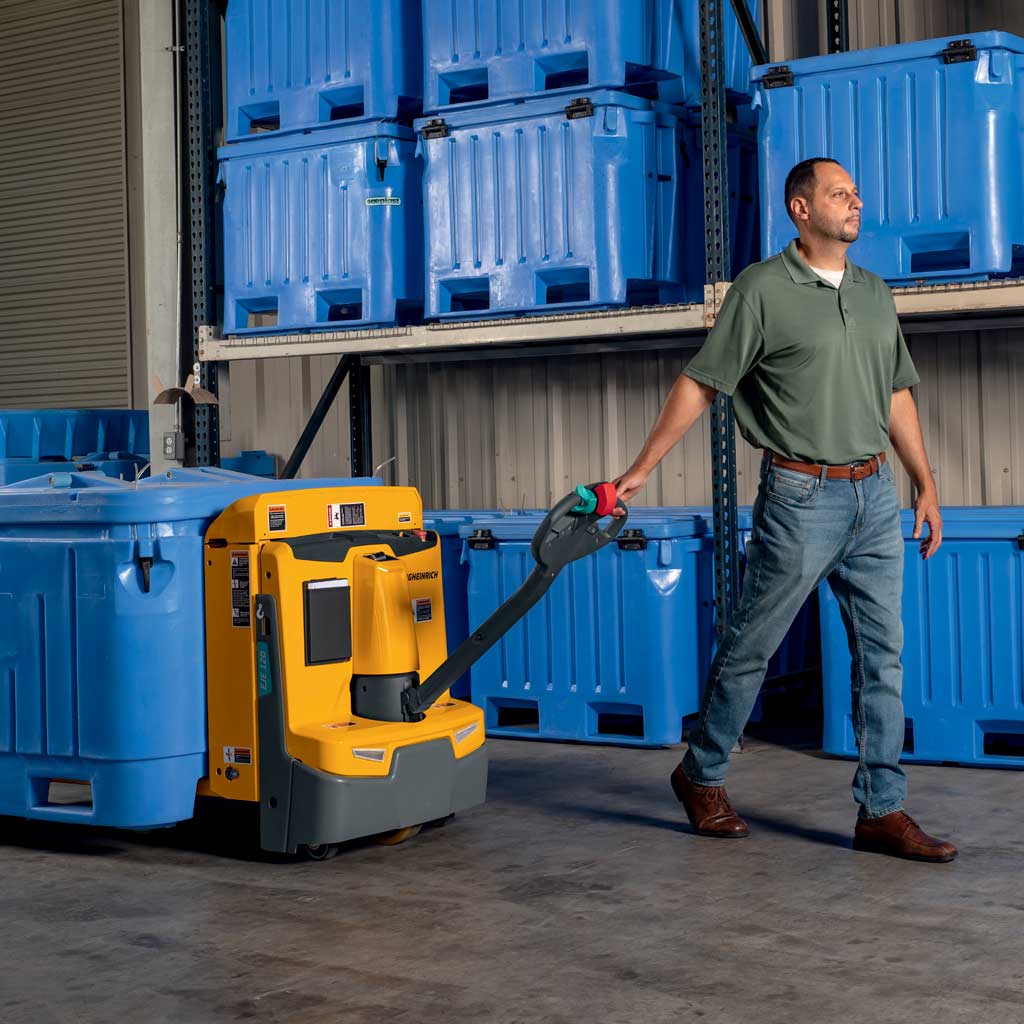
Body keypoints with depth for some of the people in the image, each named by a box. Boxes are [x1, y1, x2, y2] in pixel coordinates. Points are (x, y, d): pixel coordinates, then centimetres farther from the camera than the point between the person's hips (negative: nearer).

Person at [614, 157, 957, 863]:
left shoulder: (875, 294, 13)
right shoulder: (764, 289, -6)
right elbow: (700, 384, -6)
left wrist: (926, 485, 17)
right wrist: (640, 470, -8)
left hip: (875, 494, 6)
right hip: (802, 495, -6)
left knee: (883, 653, 4)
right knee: (753, 645, 3)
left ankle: (883, 811, 9)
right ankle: (702, 774, 22)